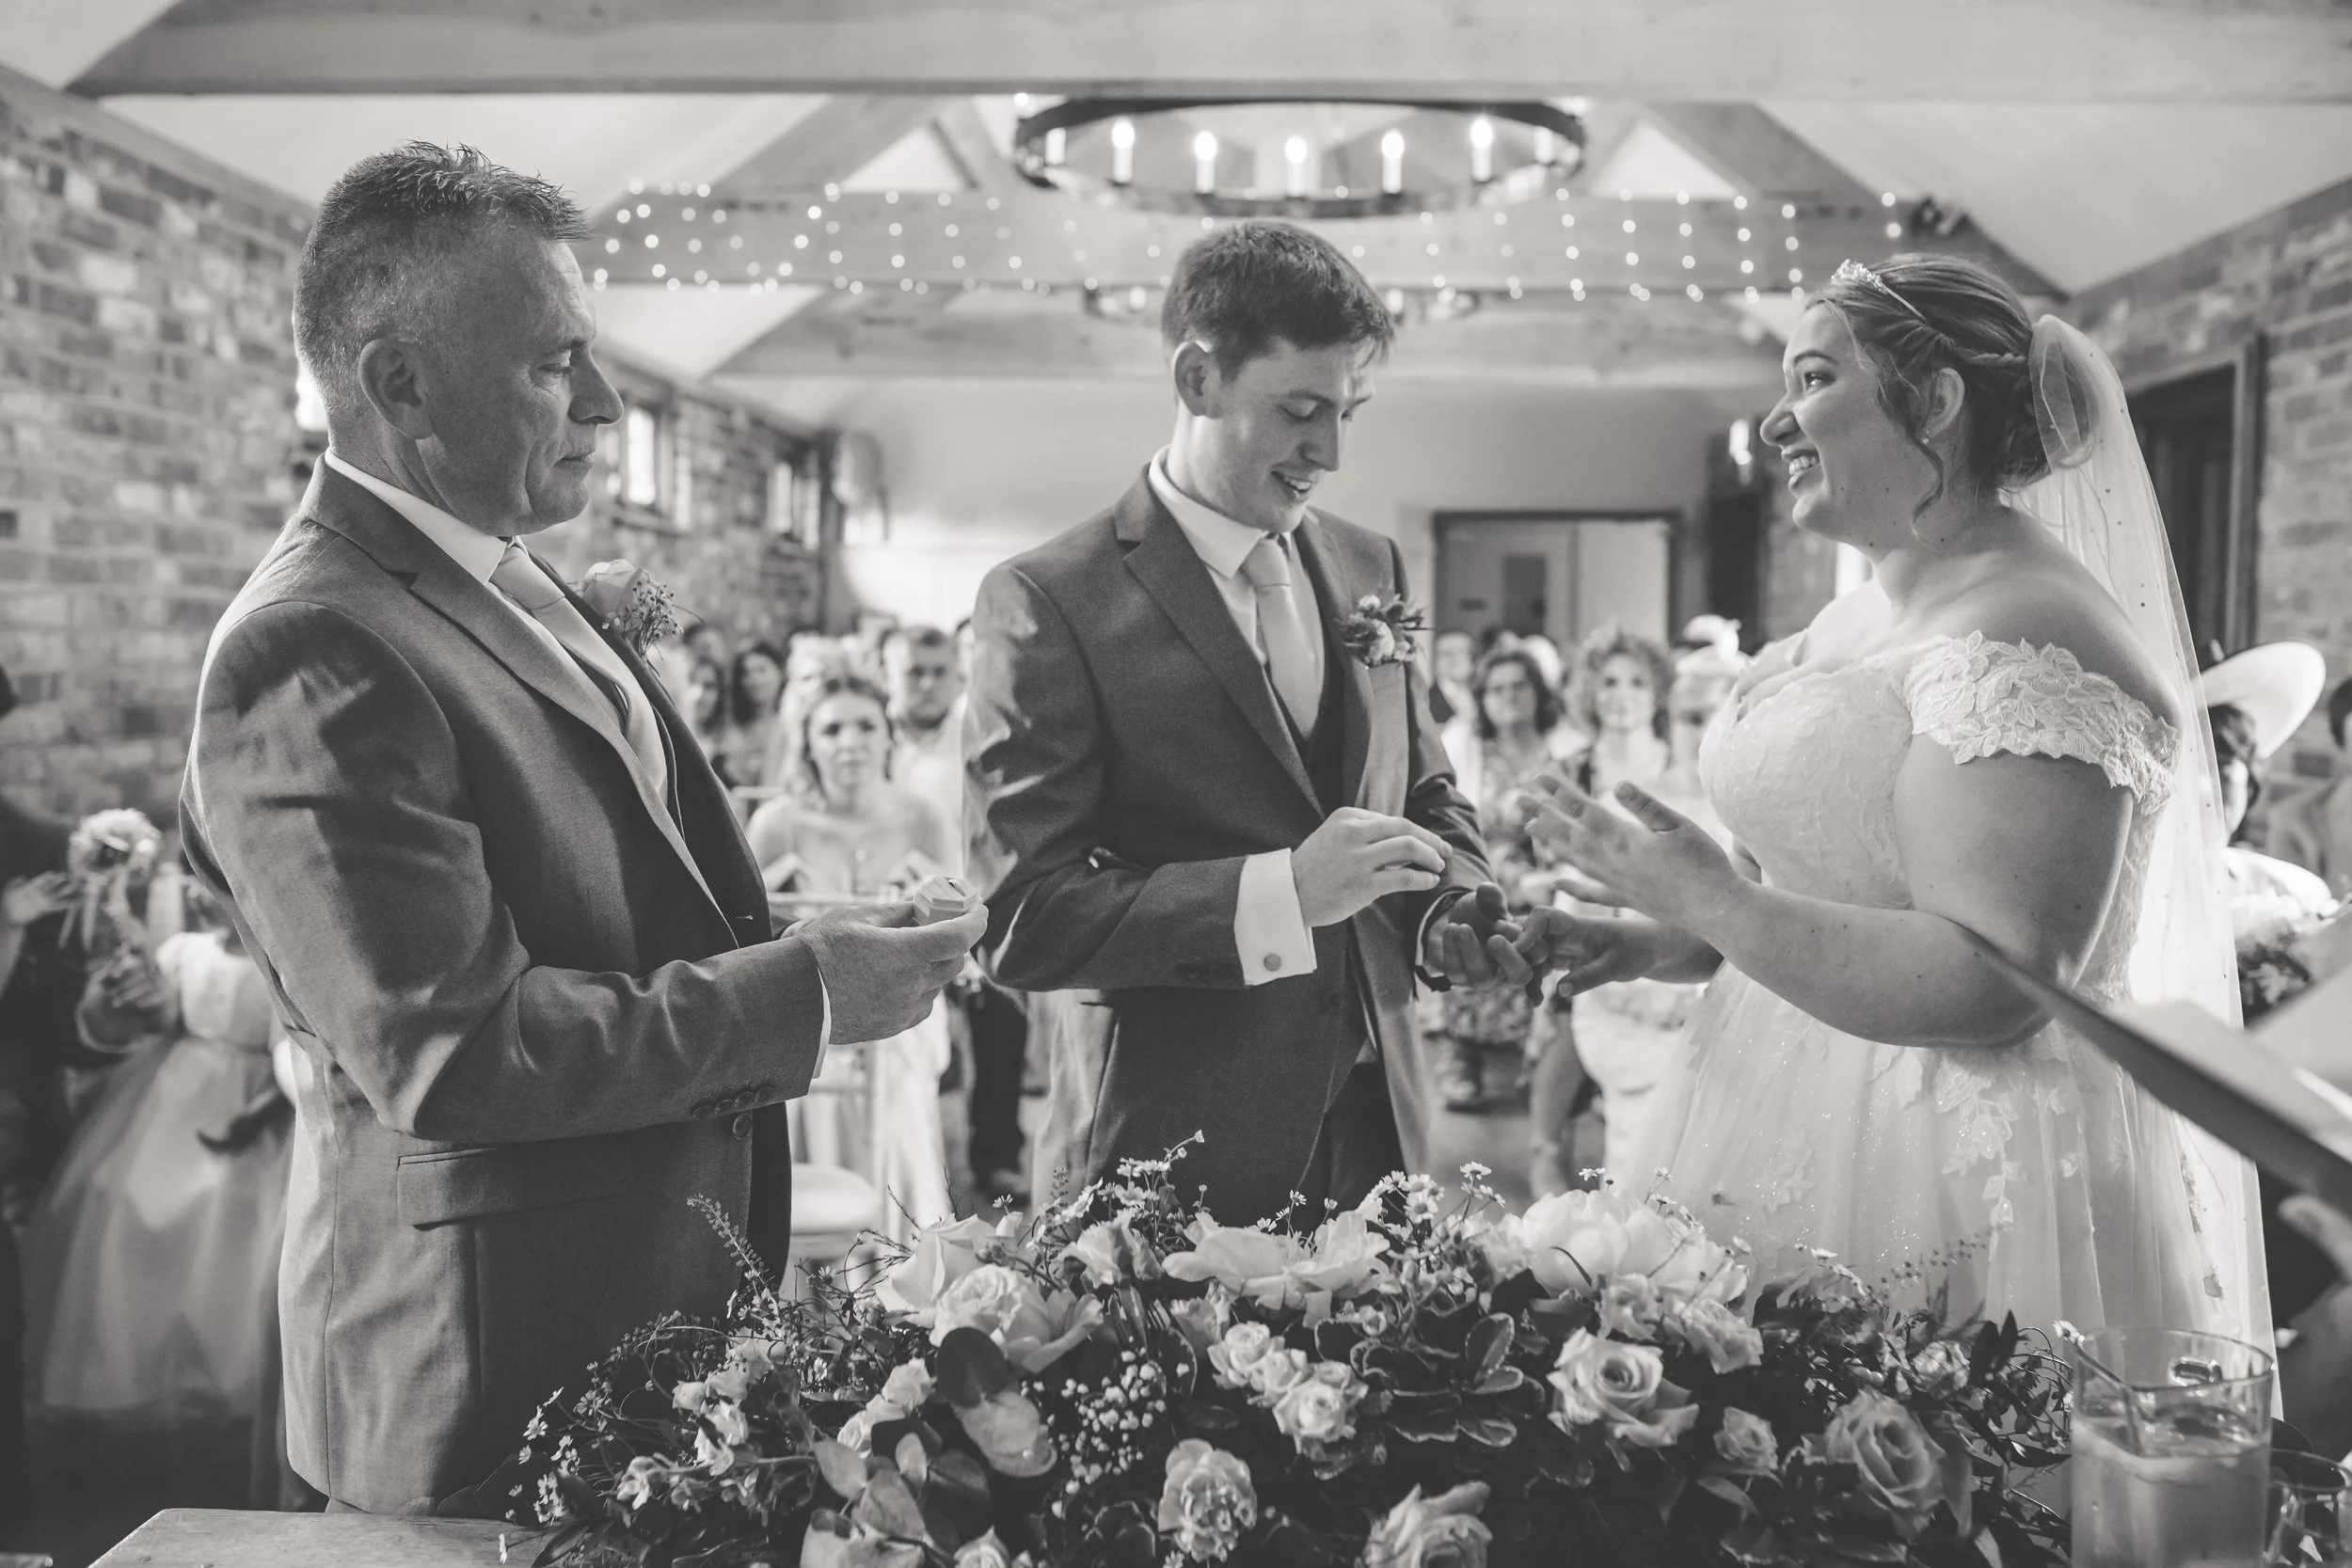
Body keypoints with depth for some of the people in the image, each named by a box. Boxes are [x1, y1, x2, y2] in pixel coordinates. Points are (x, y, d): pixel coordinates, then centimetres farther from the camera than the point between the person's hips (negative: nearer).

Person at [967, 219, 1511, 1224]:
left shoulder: (1370, 569, 8)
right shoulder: (1046, 603, -13)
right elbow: (1019, 921, -17)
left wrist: (1454, 906, -3)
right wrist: (1278, 893, -27)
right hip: (1168, 1154, -5)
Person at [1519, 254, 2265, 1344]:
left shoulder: (2025, 641, -19)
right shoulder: (1866, 612, 10)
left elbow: (1992, 985, -26)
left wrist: (1716, 904, -25)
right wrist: (1654, 943, 4)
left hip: (1953, 1182, -9)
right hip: (1806, 1120, 9)